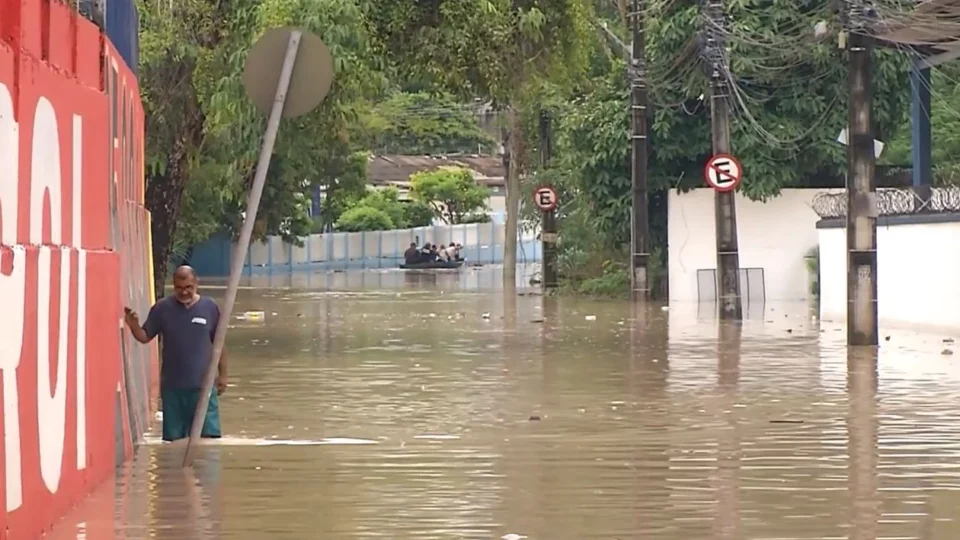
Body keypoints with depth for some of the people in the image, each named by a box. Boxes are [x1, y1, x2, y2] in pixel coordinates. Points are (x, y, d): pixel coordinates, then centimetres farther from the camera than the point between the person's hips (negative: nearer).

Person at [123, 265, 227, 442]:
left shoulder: (209, 308, 0)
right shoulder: (162, 308, -1)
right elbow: (145, 337, 2)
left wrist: (222, 374, 8)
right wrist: (134, 326, -19)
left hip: (203, 384, -1)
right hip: (172, 385, 1)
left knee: (208, 435, -2)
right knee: (174, 437, 6)